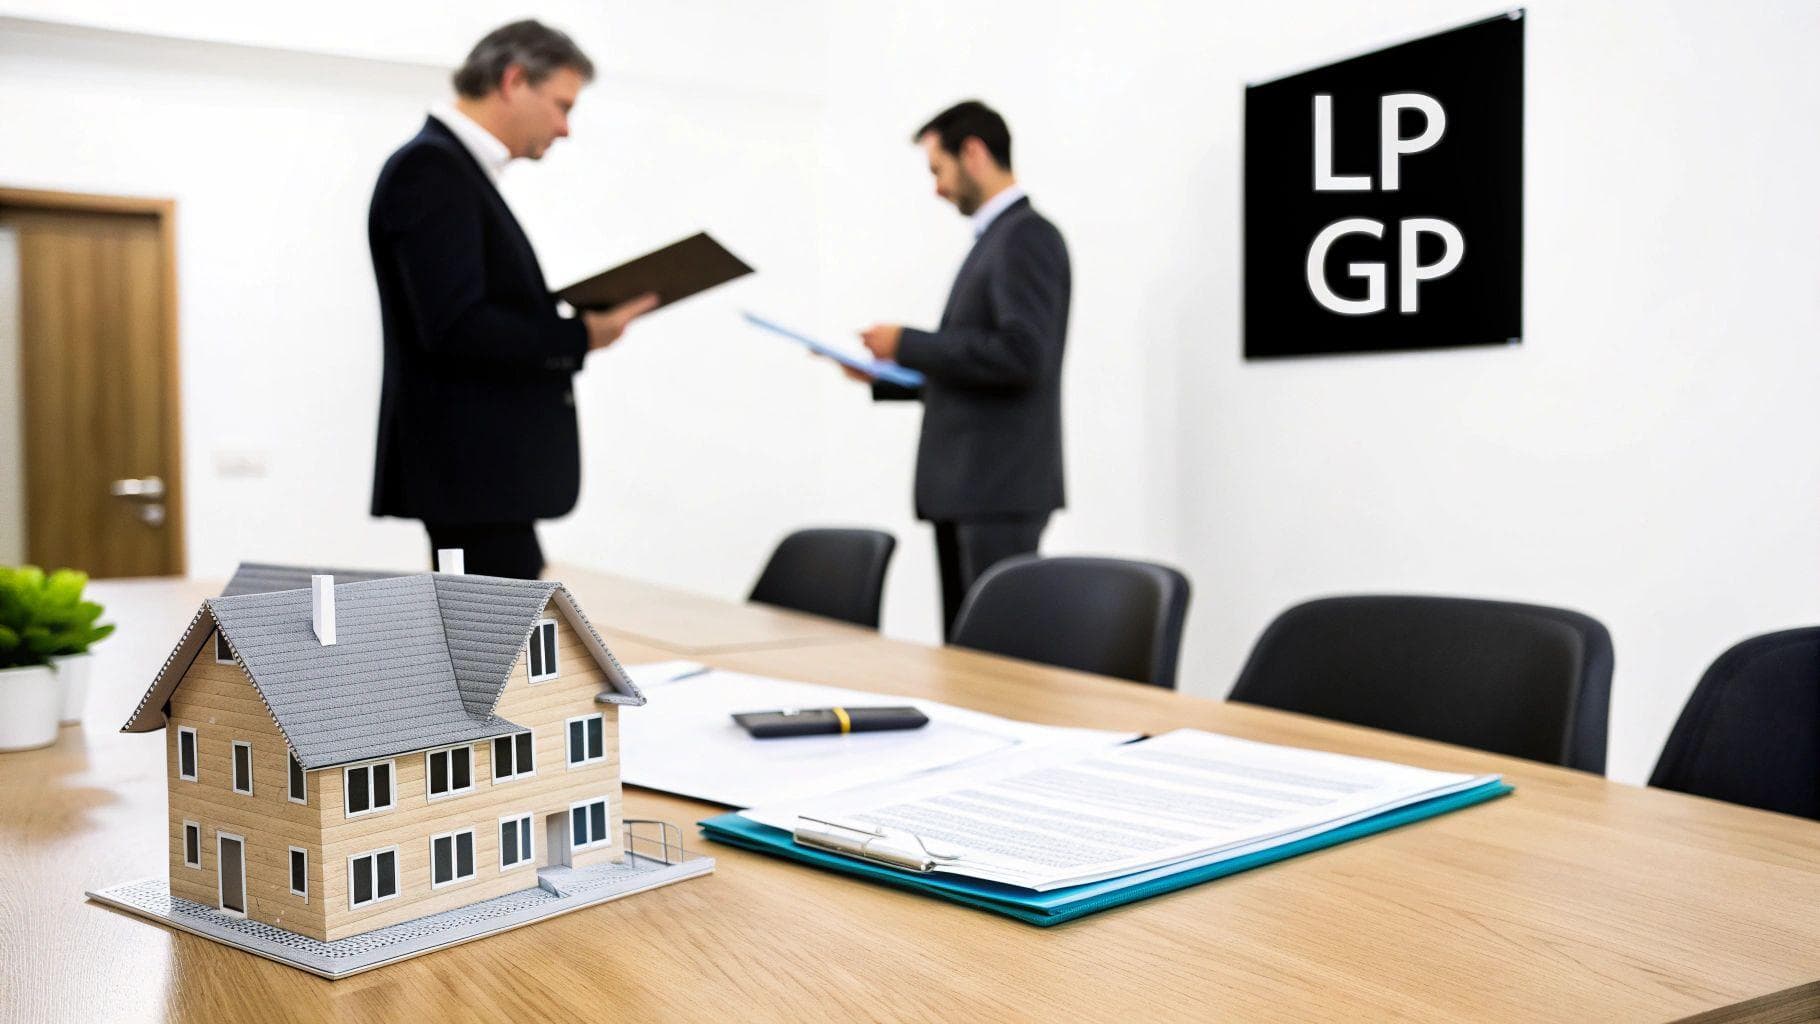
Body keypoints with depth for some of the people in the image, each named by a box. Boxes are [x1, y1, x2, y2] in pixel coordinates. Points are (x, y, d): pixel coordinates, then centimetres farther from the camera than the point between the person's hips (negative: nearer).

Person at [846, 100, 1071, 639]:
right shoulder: (993, 240, 19)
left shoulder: (1027, 236, -10)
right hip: (964, 488, 9)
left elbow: (1021, 354, -22)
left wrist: (908, 344, -15)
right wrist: (884, 375, 13)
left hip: (1001, 490, -9)